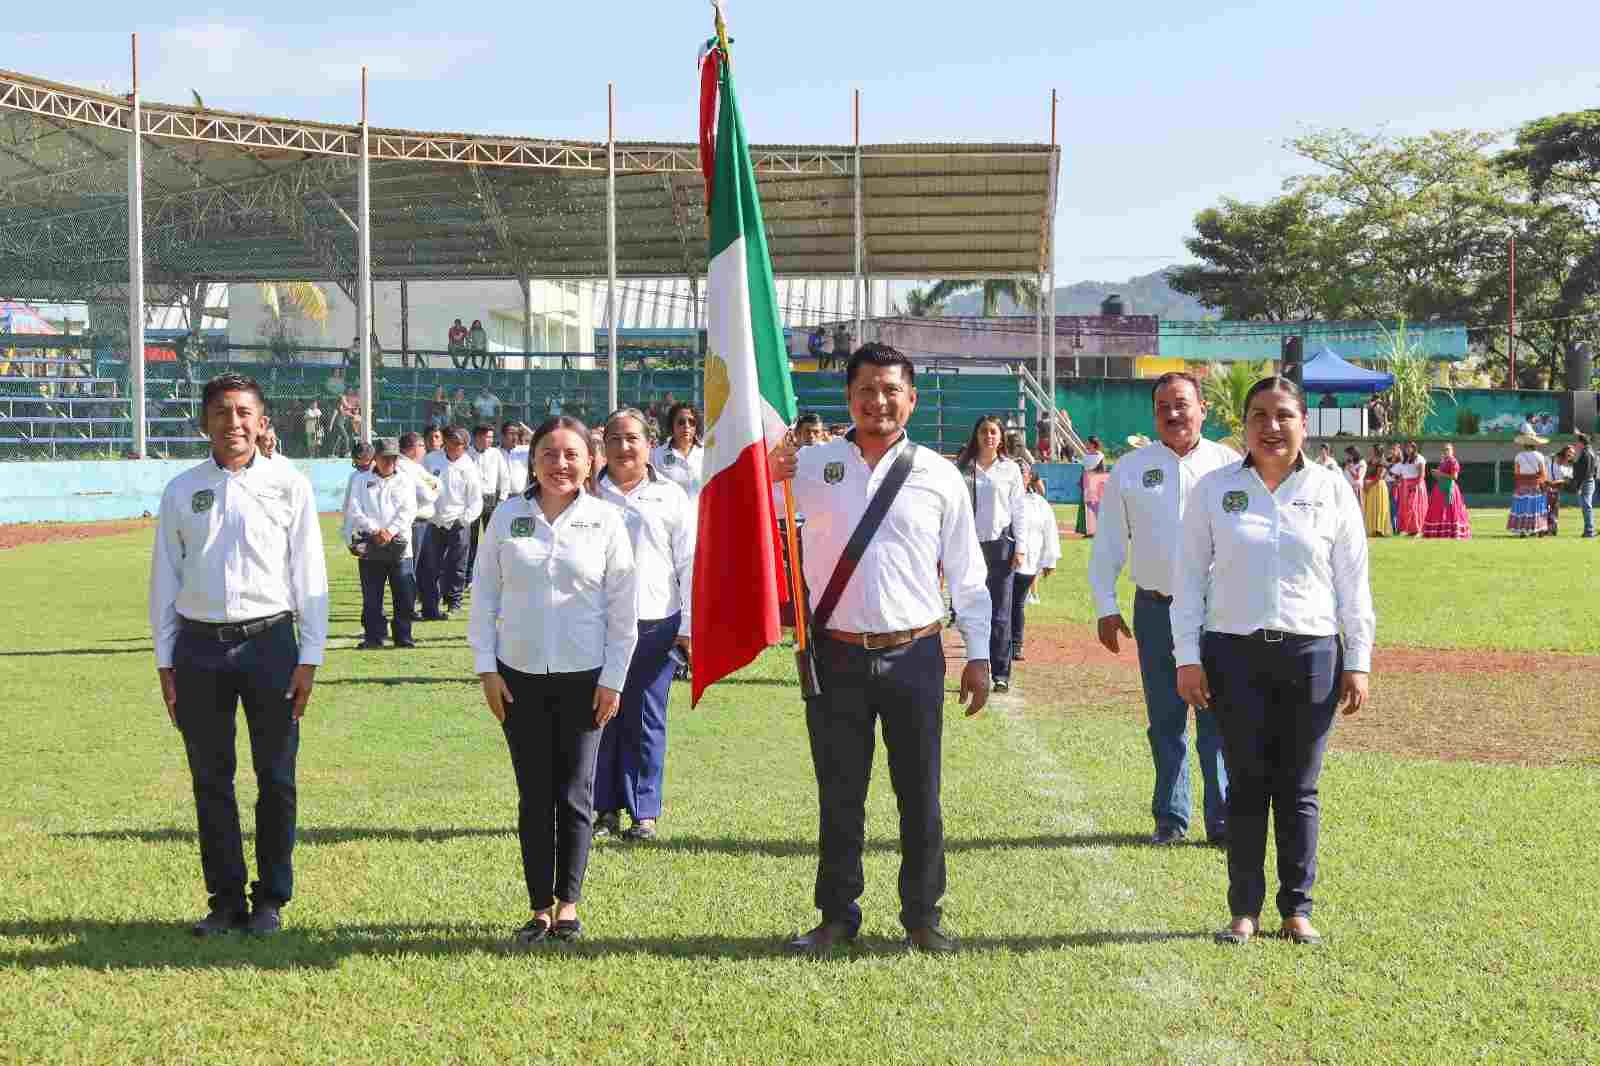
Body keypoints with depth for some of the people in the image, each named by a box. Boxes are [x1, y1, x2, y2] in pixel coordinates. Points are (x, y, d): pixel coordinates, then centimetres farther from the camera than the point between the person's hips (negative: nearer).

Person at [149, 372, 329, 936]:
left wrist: (309, 657, -4)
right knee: (211, 780, 7)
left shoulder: (288, 484, 1)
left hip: (269, 641, -2)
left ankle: (271, 900, 16)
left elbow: (309, 573, 1)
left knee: (275, 778, 4)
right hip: (199, 646, 2)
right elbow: (164, 577, 10)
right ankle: (226, 899, 17)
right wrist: (165, 661, 6)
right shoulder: (181, 490, 7)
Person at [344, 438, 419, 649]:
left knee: (405, 596, -1)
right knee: (371, 597, 1)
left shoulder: (405, 480, 11)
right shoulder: (363, 481, 9)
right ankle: (373, 637, 10)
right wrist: (375, 530, -13)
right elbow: (354, 511, 0)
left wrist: (391, 531, -14)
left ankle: (403, 636, 10)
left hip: (400, 547, 0)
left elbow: (408, 511, -1)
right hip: (369, 547, 0)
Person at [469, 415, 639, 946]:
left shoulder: (605, 520, -1)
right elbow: (484, 596, 6)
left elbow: (623, 608, 1)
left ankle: (568, 905, 13)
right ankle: (540, 908, 12)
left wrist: (613, 679, -2)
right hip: (520, 677, 1)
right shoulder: (508, 517, 3)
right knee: (534, 796, 5)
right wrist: (486, 668, 0)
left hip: (584, 677, -1)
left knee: (575, 794, 1)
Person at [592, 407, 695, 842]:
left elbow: (690, 565, 4)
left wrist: (689, 627, 0)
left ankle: (645, 813, 9)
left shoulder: (671, 497, 5)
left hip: (654, 624, -1)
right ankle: (606, 809, 14)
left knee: (646, 722, 2)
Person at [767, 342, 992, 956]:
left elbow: (966, 574, 6)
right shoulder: (810, 466, 2)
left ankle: (922, 916, 21)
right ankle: (837, 917, 22)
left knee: (920, 795, 8)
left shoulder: (939, 476, 2)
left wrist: (978, 655, 4)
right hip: (836, 656, 1)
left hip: (914, 656, 0)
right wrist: (763, 481, -16)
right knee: (839, 796, 10)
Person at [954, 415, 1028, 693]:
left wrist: (1019, 548, -1)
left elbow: (1019, 509, 5)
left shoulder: (1010, 469, 5)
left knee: (1000, 614, -2)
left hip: (1000, 544, -1)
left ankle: (1001, 673, 1)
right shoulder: (962, 468, 6)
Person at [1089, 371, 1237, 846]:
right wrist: (1106, 607, 3)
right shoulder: (1129, 469, 5)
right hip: (1155, 608, 1)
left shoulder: (1230, 466, 2)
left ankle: (1222, 818, 9)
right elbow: (1108, 544, 8)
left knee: (1219, 717, -1)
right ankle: (1170, 819, 18)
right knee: (1165, 720, 9)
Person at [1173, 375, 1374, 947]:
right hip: (1234, 653, 0)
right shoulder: (1214, 489, 4)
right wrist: (1187, 657, -1)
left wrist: (1358, 662, 3)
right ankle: (1244, 910, 12)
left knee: (1298, 789, 4)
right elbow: (1190, 577, 5)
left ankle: (1297, 908, 14)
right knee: (1246, 785, 4)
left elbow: (1353, 582, 7)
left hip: (1311, 653, 0)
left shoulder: (1331, 489, 5)